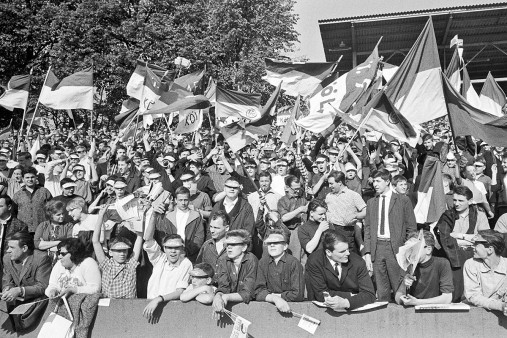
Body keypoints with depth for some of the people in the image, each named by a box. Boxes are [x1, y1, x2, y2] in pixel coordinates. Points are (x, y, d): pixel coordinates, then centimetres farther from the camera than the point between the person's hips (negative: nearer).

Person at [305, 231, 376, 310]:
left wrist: (345, 302, -32)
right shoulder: (314, 261, -17)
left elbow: (369, 295, -16)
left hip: (353, 308, 2)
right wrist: (351, 295, -17)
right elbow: (321, 294, -15)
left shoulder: (357, 262, -13)